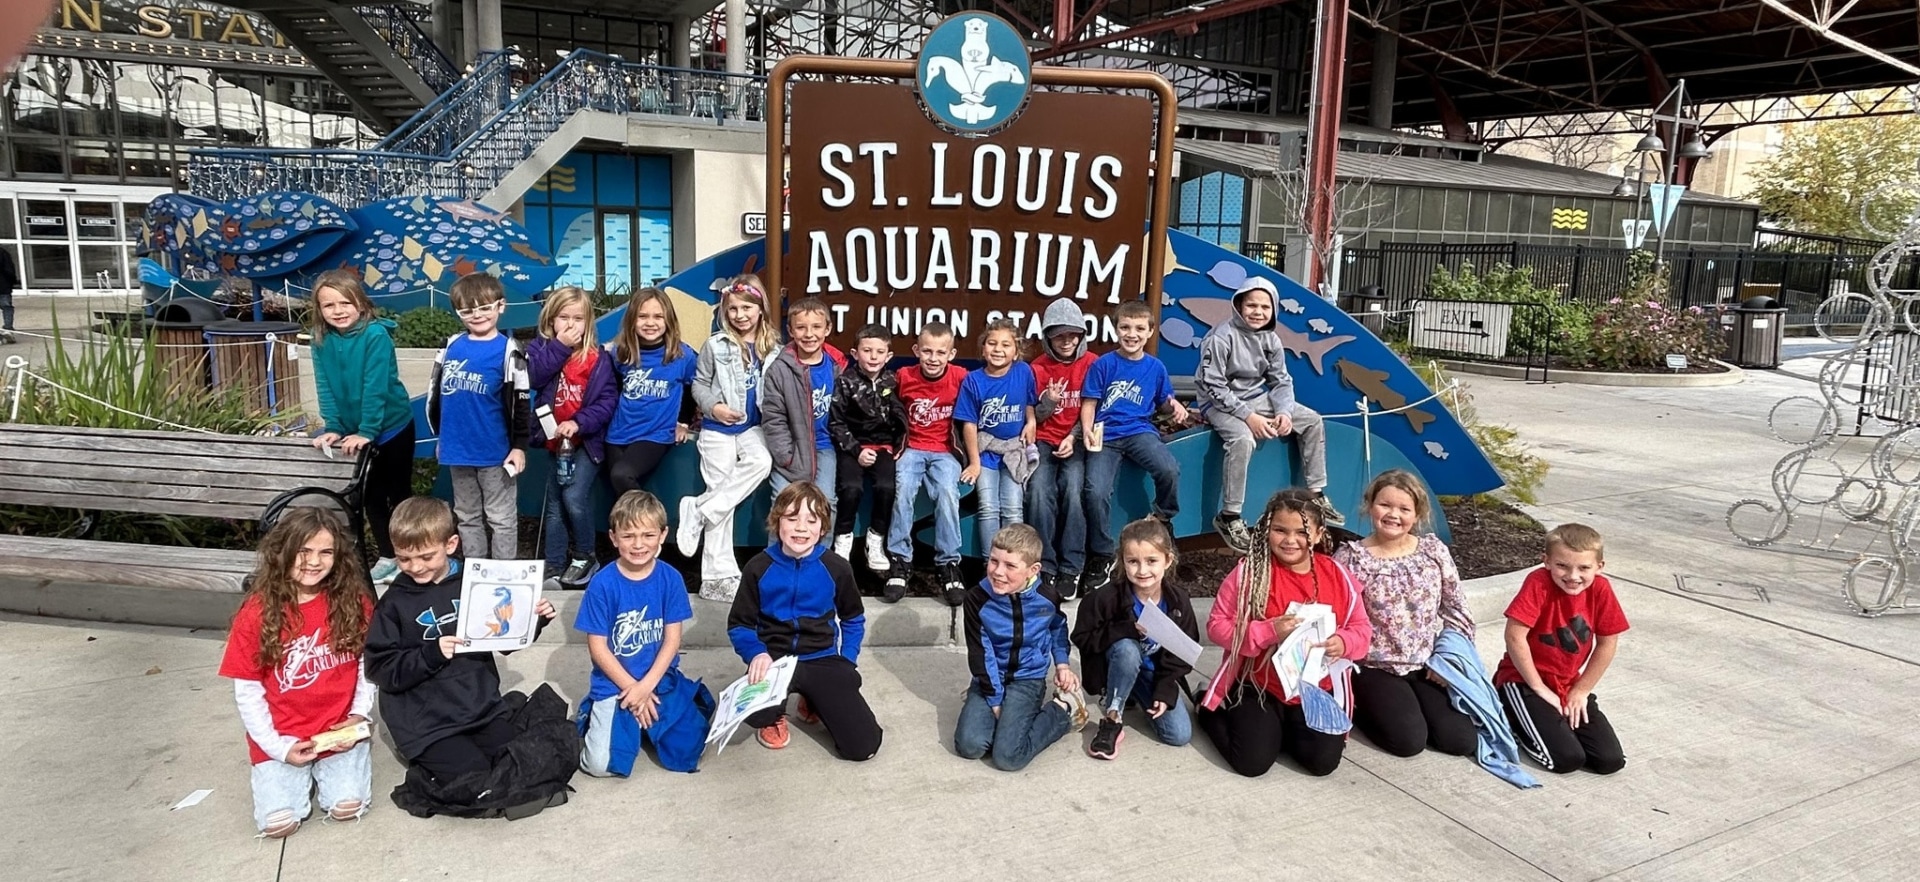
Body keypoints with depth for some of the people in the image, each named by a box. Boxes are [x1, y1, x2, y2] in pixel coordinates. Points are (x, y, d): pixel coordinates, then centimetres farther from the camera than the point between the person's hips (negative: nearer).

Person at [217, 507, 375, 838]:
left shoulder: (354, 602, -4)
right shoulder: (257, 612, -9)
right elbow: (247, 691, -4)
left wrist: (359, 714, -7)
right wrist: (277, 746, -9)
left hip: (340, 731, 1)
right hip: (282, 738, -1)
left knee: (347, 807, -15)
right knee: (278, 822, -15)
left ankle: (322, 769, 19)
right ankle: (296, 772, 19)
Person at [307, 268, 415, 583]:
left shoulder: (376, 335, -20)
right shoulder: (321, 340, -3)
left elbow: (375, 387, -23)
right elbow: (325, 387, -2)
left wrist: (366, 431, -23)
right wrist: (333, 426, -10)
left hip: (392, 427, -5)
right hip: (356, 431, 5)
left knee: (399, 493, 6)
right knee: (370, 496, 12)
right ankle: (388, 557, 24)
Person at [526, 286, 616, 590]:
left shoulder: (598, 359, -7)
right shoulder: (541, 348, 1)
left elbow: (608, 400, -11)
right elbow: (533, 377, -18)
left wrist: (579, 423, -23)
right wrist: (560, 346, -22)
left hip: (586, 440, -3)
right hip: (555, 440, 4)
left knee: (574, 499, -15)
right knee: (554, 507, 8)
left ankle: (584, 557, 7)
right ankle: (554, 567, 16)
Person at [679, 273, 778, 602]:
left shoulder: (772, 349, 5)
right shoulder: (715, 346, 0)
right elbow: (699, 384, 3)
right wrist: (714, 406, -14)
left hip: (754, 427, 2)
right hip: (717, 429, -2)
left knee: (761, 462, -28)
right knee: (721, 490, -5)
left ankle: (700, 509, -15)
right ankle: (719, 574, 2)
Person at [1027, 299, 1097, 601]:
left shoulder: (1091, 364, 4)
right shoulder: (1037, 367, 6)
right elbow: (1033, 417, 8)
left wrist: (1074, 438, -11)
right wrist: (1048, 402, -13)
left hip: (1077, 441, -1)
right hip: (1044, 439, 1)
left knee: (1073, 488, -29)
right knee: (1039, 490, -27)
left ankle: (1071, 568, -22)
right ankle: (1045, 567, -20)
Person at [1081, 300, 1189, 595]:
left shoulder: (1155, 367, 9)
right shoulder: (1103, 364, 2)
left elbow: (1163, 401, 20)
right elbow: (1089, 404, 2)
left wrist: (1175, 405, -3)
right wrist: (1087, 431, -16)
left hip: (1140, 431, 1)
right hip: (1105, 434, -1)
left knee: (1170, 470, -29)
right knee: (1096, 492, -23)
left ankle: (1162, 523, 2)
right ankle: (1102, 558, -1)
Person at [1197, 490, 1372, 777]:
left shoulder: (1337, 575, -2)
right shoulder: (1249, 571, -12)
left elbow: (1362, 629, 5)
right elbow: (1217, 626, -11)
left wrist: (1343, 643, -19)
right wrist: (1268, 632, -25)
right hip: (1259, 686, -3)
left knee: (1324, 761, -12)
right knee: (1253, 762, -14)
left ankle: (1282, 729, 21)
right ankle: (1213, 714, 18)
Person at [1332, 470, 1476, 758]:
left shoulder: (1434, 550, 1)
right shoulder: (1350, 558, -10)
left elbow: (1456, 608, 9)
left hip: (1429, 665, 4)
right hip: (1375, 668, -4)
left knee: (1462, 740, -9)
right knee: (1409, 740, -19)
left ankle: (1413, 704, 18)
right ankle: (1361, 706, 10)